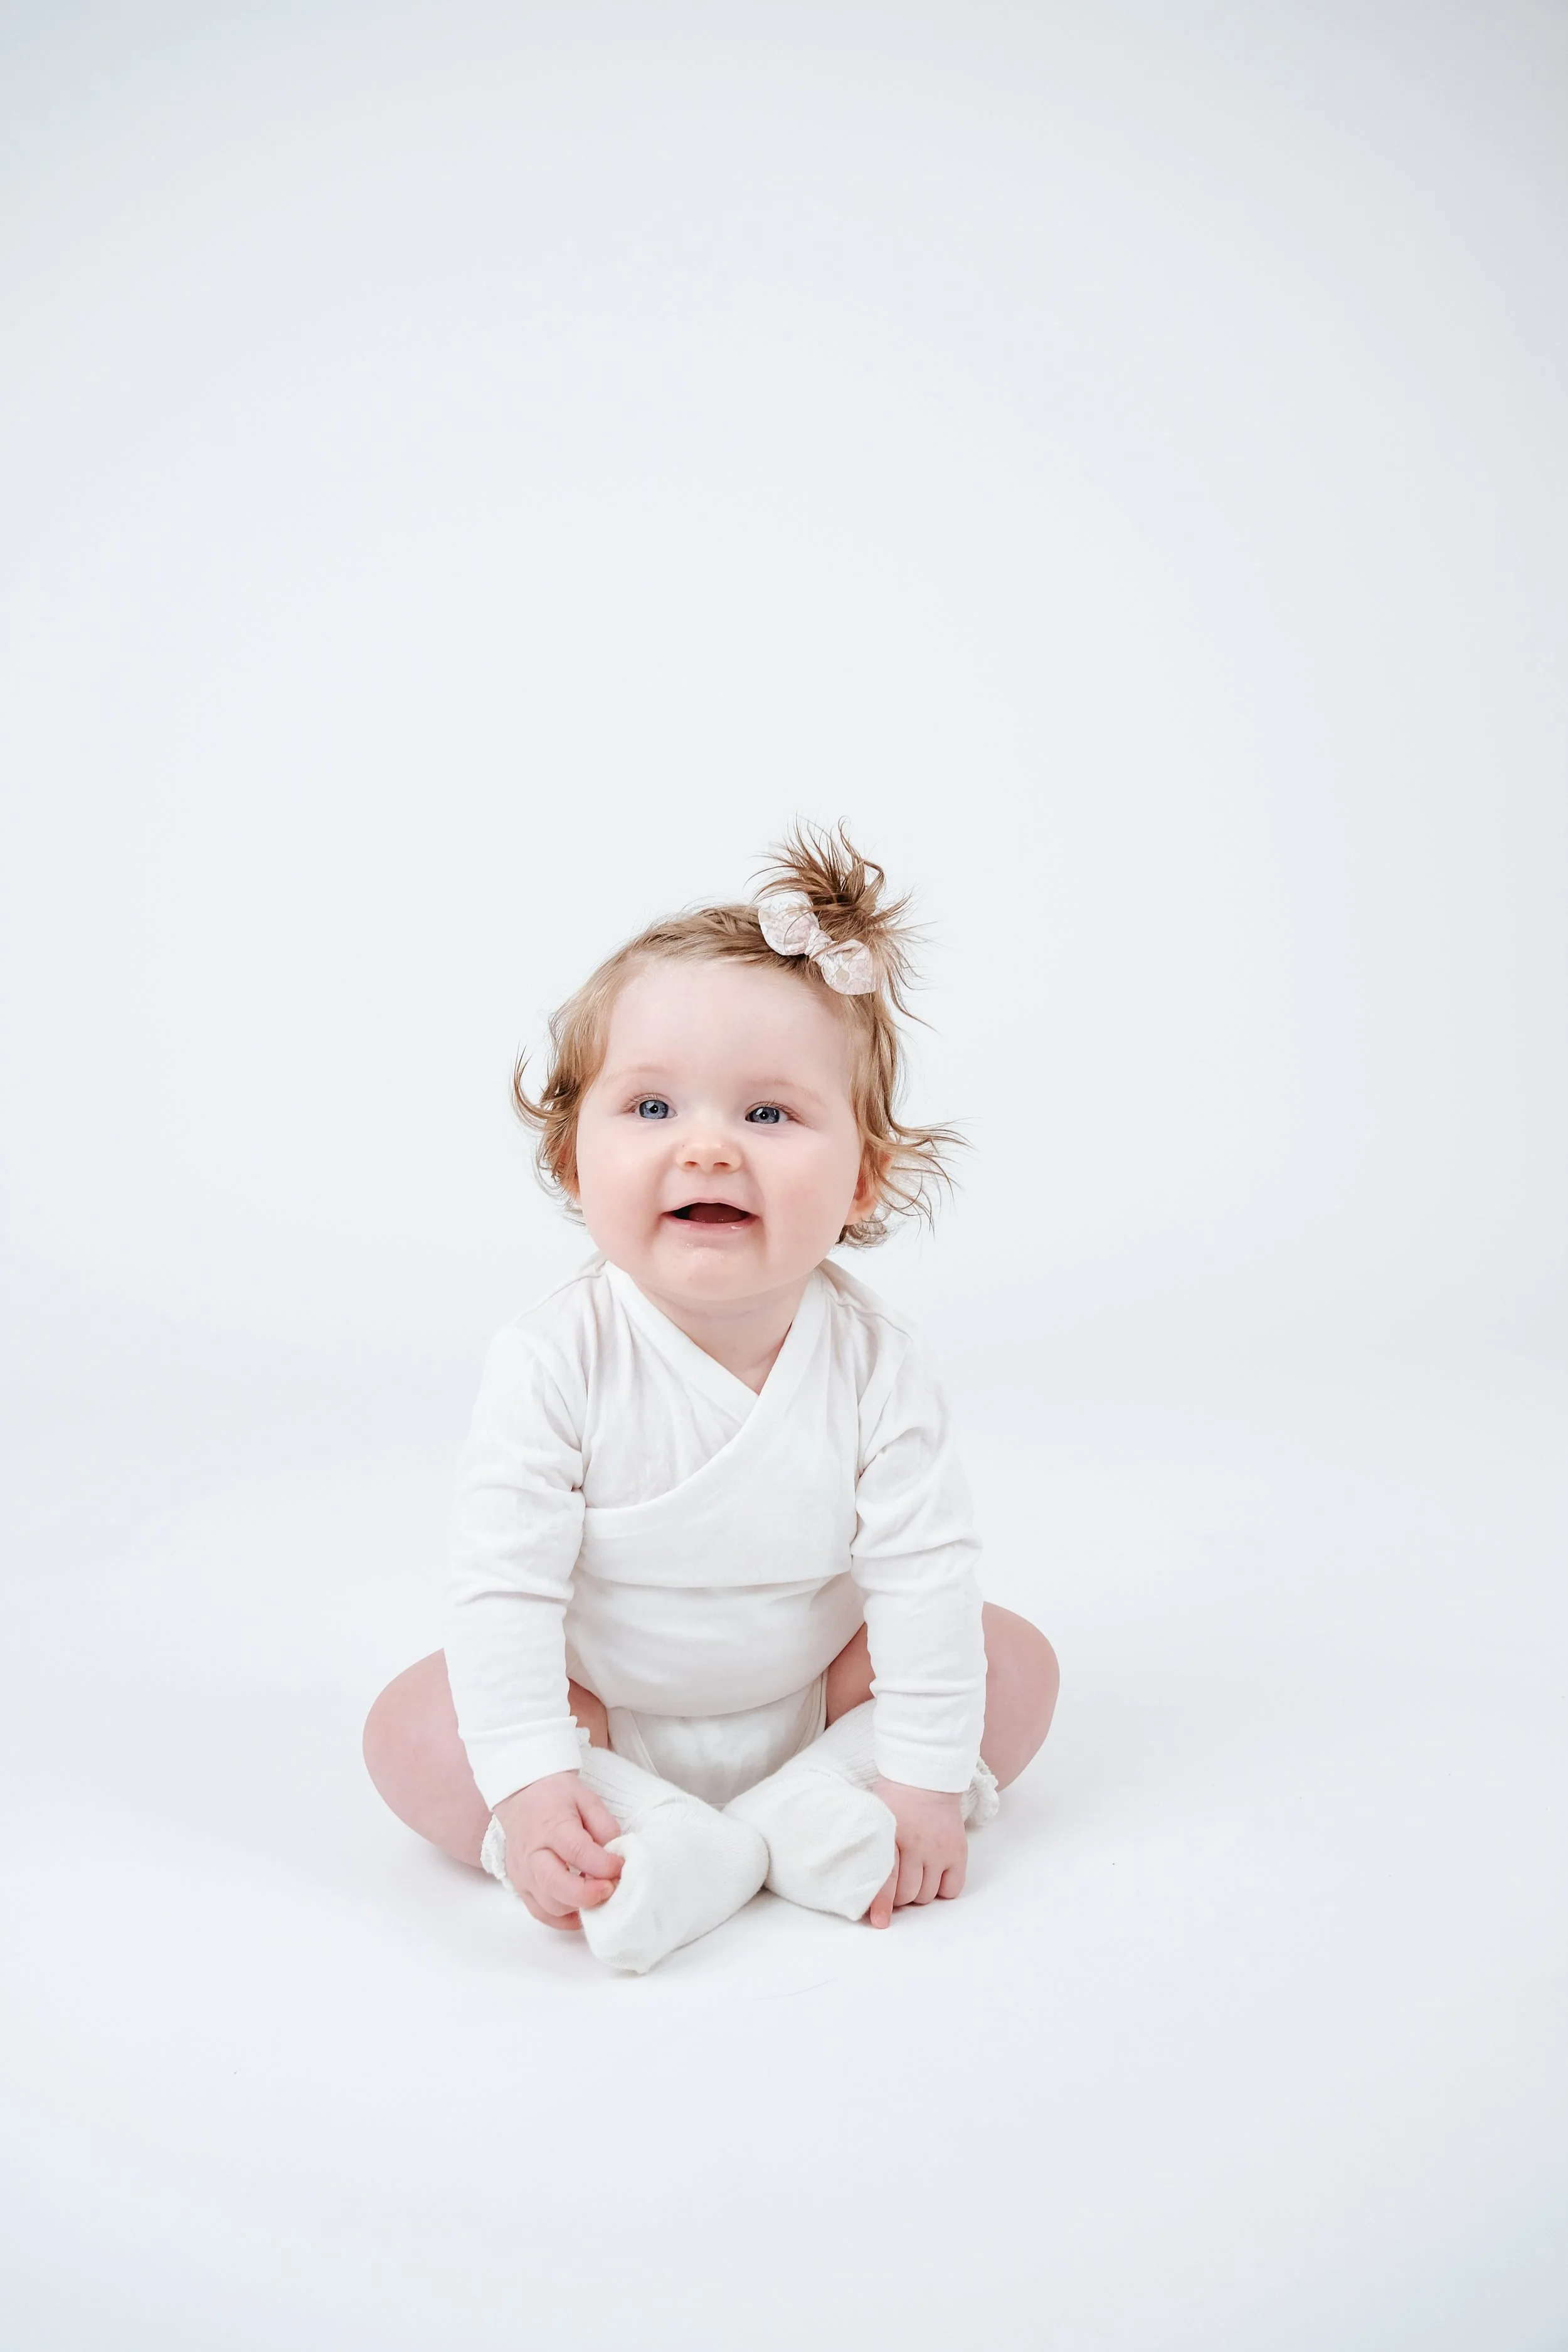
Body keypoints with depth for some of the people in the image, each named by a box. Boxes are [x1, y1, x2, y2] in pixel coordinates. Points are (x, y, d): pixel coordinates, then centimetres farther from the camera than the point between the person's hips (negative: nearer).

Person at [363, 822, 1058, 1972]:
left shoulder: (877, 1361, -20)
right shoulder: (556, 1363, -24)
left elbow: (926, 1574, -18)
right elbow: (504, 1586, -25)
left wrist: (925, 1781, -22)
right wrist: (531, 1783, -32)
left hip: (814, 1698, 2)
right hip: (606, 1719, -1)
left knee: (1018, 1662, -11)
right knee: (414, 1728, -20)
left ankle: (804, 1814, -21)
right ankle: (658, 1843, -28)